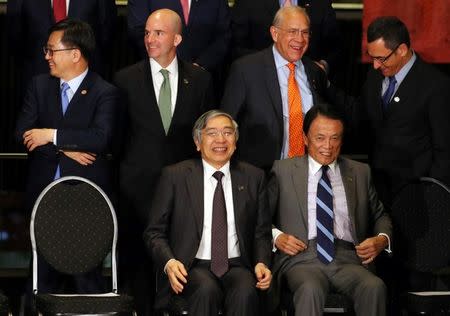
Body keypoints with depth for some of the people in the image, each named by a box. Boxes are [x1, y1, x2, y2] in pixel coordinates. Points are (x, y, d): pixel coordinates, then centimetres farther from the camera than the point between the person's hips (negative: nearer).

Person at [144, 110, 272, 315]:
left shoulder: (253, 177, 12)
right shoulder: (175, 176, 5)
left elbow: (262, 232, 16)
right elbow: (154, 232, 6)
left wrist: (262, 263, -5)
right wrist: (169, 262, -14)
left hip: (237, 266, 2)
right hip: (193, 267, -2)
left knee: (245, 293, -33)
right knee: (207, 290, -35)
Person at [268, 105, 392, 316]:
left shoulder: (360, 172, 20)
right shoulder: (283, 171, 14)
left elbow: (380, 215, 27)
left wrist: (382, 239, 5)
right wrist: (276, 236, -6)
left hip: (347, 258, 2)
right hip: (301, 258, -2)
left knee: (374, 287, -32)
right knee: (310, 289, -38)